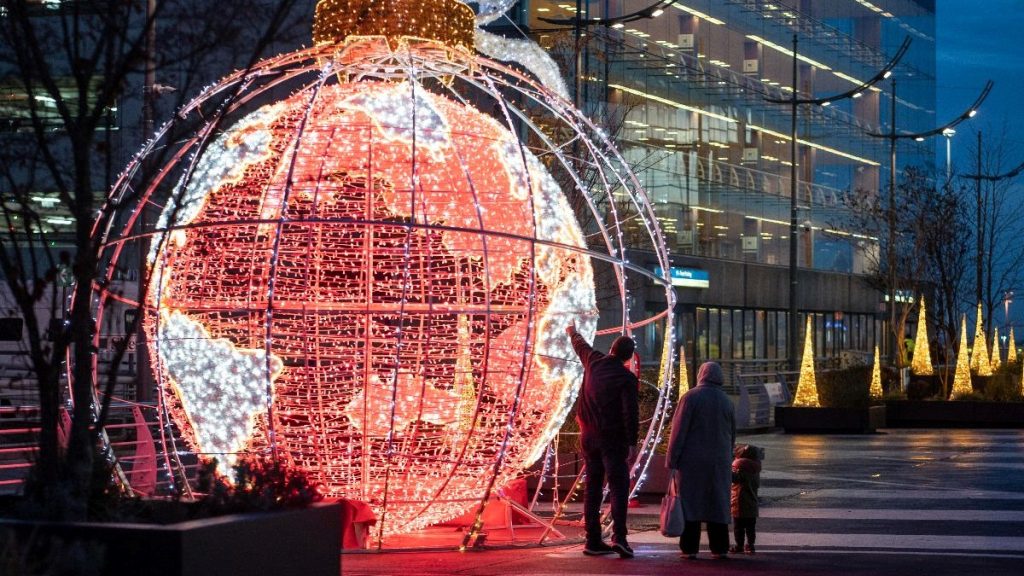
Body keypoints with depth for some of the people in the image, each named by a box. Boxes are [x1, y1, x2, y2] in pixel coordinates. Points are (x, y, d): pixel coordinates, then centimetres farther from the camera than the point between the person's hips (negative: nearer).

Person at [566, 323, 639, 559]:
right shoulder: (627, 378, -13)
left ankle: (593, 540, 9)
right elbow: (631, 413, -18)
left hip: (588, 435, 6)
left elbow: (581, 346, 25)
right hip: (613, 438, -6)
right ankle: (619, 536, -21)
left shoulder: (594, 362, 3)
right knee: (618, 486, -7)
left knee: (593, 486, 10)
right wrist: (632, 443, -14)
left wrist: (573, 333, 46)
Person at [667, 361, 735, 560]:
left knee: (690, 503, 1)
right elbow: (732, 434, 11)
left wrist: (672, 461, -9)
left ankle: (689, 549, -2)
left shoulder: (691, 397, -8)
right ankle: (719, 549, 8)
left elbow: (678, 431, -11)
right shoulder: (726, 401, 5)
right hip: (719, 462, 3)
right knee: (717, 504, 9)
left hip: (692, 461, -3)